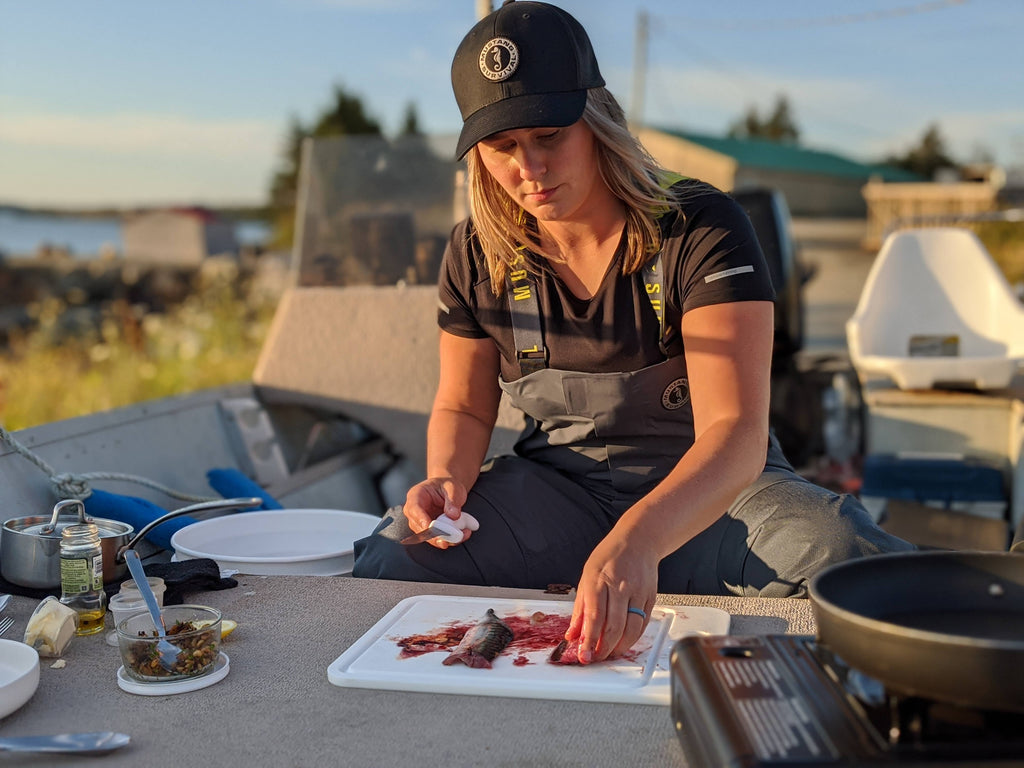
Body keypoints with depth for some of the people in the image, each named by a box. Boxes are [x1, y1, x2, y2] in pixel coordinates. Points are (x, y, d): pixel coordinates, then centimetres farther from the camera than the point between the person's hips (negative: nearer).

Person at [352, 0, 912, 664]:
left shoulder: (702, 230, -17)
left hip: (708, 496, -2)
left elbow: (736, 432, -29)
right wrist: (448, 479, -13)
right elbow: (462, 406, 12)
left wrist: (637, 539, -49)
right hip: (558, 492, 3)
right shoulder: (478, 254, -3)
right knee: (385, 565, -23)